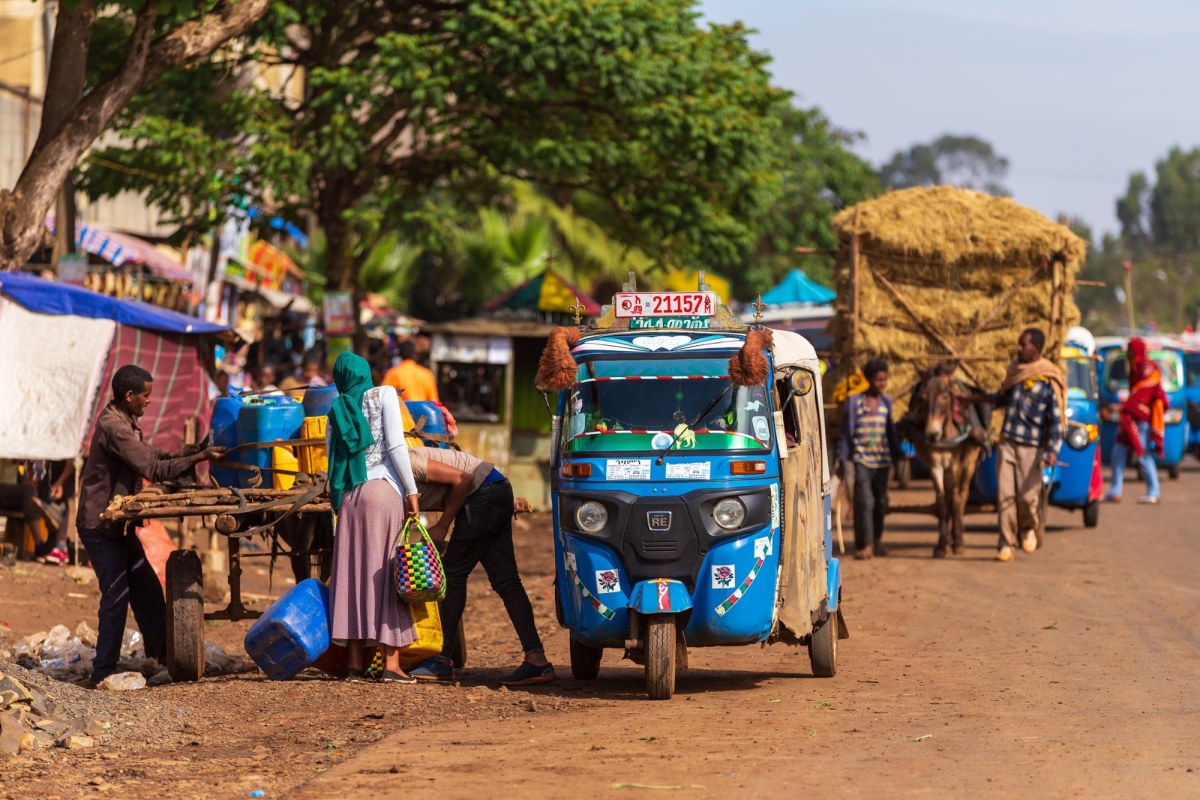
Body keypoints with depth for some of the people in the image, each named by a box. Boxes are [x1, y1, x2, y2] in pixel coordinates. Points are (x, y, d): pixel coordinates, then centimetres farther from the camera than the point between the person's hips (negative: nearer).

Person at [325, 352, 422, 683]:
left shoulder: (337, 409, 14)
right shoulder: (384, 394, 1)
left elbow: (332, 459, 12)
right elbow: (396, 446, -8)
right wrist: (411, 491, -5)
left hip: (348, 497, 4)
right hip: (384, 491, -4)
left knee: (352, 574, 5)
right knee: (387, 574, -3)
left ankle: (354, 662, 4)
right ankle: (391, 663, -6)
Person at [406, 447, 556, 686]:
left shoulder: (406, 463, -16)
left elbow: (460, 478, -19)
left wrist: (442, 525, -12)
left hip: (485, 493, -10)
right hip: (497, 493, 10)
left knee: (453, 573, -4)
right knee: (505, 579, 2)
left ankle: (443, 661, 1)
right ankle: (536, 659, -7)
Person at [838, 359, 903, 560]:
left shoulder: (886, 402, 8)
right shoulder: (854, 401, -4)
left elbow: (890, 430, 15)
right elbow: (846, 431, -2)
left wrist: (897, 455, 14)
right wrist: (844, 458, -6)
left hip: (882, 460, 4)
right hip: (861, 458, -4)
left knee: (881, 501, 9)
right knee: (864, 500, -12)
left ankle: (877, 541, 24)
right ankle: (864, 545, -11)